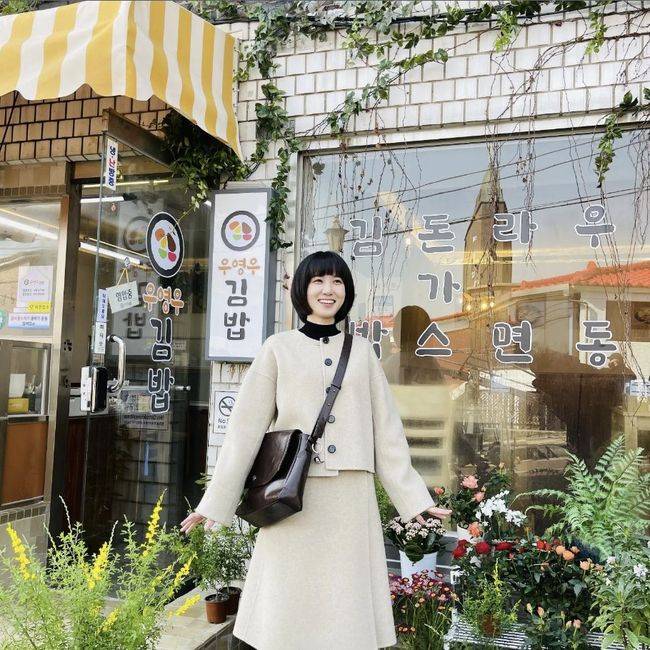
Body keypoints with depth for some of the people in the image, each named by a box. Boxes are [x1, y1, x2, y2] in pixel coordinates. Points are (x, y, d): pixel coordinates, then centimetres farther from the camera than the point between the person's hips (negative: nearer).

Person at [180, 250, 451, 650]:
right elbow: (247, 428, 3)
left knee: (347, 607, 5)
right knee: (289, 613, 3)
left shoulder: (361, 350, 12)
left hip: (350, 498, 2)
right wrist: (216, 503, 1)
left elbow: (386, 429, 10)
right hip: (293, 497, -1)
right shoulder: (279, 348, 5)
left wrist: (415, 498, 7)